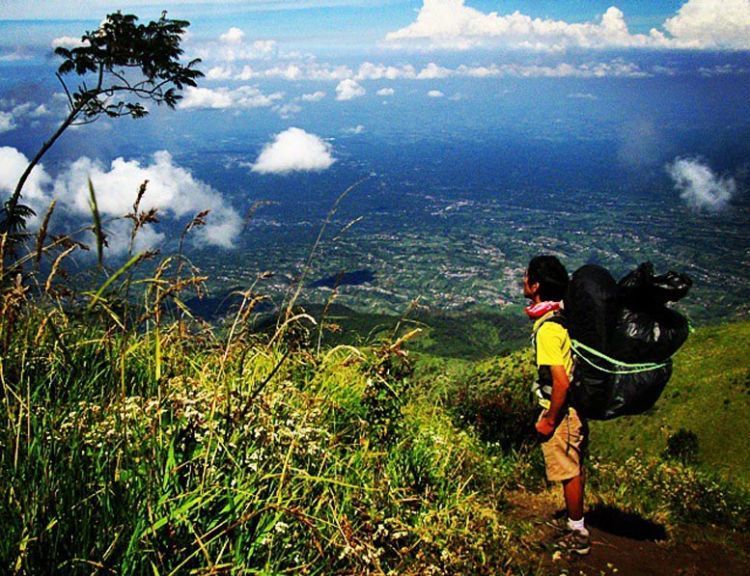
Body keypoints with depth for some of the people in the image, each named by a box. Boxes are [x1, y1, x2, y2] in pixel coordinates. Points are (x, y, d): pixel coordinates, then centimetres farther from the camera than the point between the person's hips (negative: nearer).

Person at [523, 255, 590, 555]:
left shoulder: (547, 328, -25)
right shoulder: (565, 316, 4)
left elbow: (561, 381, -28)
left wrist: (549, 420, -17)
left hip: (561, 410, -9)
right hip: (577, 406, 9)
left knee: (568, 473, 5)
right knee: (575, 469, 20)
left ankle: (577, 535, 19)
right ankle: (576, 525, 34)